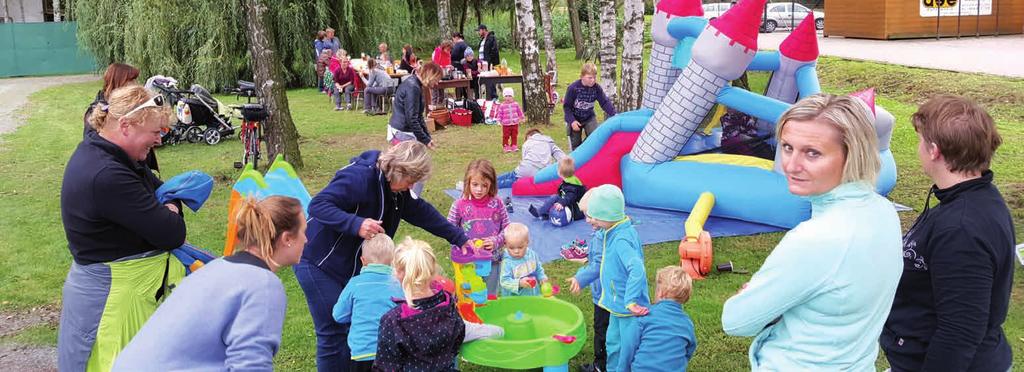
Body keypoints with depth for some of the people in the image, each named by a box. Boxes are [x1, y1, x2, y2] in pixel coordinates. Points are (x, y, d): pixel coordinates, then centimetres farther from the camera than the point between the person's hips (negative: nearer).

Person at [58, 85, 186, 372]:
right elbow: (173, 235, -24)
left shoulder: (97, 150, 2)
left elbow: (155, 185, 14)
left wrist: (166, 209, -6)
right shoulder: (107, 178, -29)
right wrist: (171, 213, -2)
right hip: (115, 294, -9)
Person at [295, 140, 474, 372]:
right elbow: (317, 205, -30)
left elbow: (420, 211, 10)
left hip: (351, 268, 8)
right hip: (320, 265, -8)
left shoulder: (395, 188, 1)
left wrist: (459, 238, 10)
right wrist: (356, 224, -43)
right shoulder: (358, 177, -26)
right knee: (334, 333, -6)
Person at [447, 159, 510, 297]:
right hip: (466, 261, -1)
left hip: (492, 261, 1)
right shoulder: (459, 205, -8)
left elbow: (507, 228, 1)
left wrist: (497, 241, -15)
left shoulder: (497, 204, -5)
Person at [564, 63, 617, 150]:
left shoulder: (597, 88, -13)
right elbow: (566, 106, -16)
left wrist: (613, 114, -26)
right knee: (576, 143, 6)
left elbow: (605, 102, -12)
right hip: (574, 119, -2)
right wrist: (572, 121, -24)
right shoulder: (573, 88, -22)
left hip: (589, 117, 2)